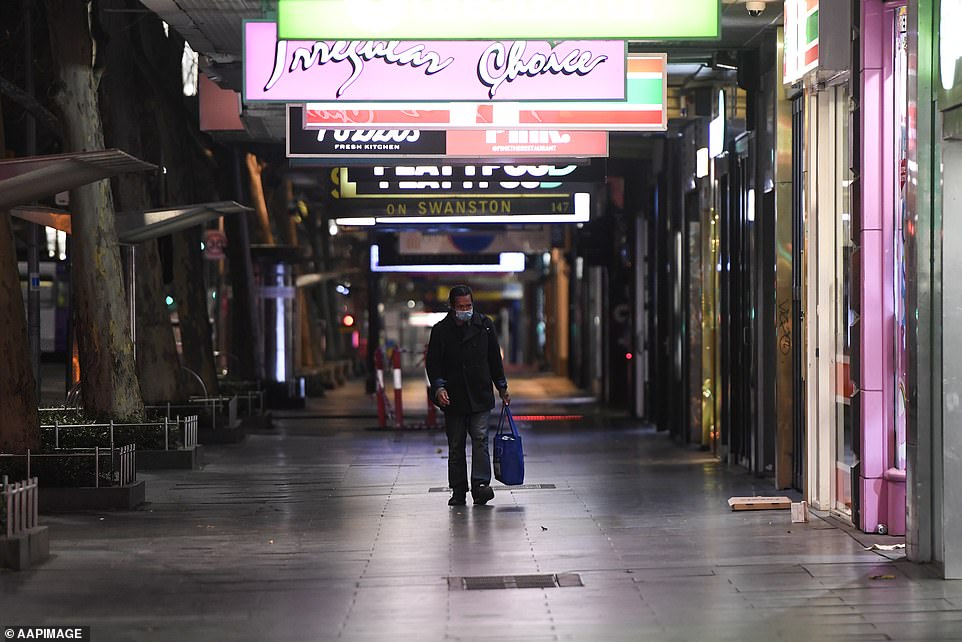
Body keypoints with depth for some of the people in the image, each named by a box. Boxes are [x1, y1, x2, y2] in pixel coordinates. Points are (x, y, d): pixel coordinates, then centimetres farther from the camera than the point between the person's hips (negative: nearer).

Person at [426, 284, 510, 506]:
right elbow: (433, 363, 1)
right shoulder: (441, 330, 0)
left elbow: (495, 358, 12)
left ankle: (480, 485, -17)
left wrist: (502, 387, 14)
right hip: (453, 398, 0)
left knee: (480, 440, -11)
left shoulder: (484, 325, 4)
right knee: (456, 446, 5)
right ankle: (458, 492, 10)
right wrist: (438, 387, -14)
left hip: (480, 396, 0)